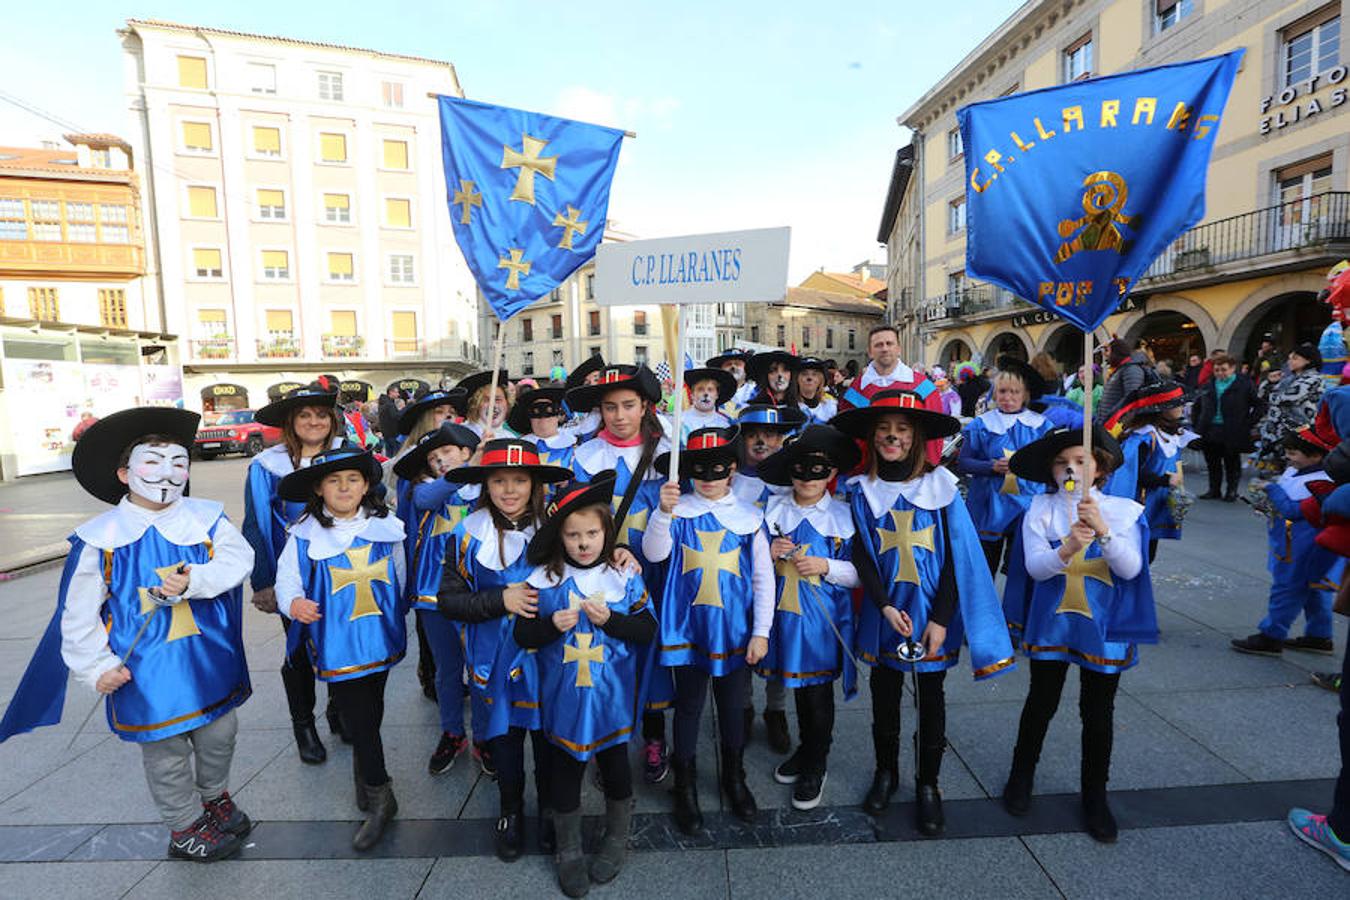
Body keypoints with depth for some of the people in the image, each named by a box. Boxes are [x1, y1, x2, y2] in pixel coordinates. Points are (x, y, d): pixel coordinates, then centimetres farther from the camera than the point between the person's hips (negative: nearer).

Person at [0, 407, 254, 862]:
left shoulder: (206, 518, -4)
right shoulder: (100, 538, -7)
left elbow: (238, 557, -17)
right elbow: (78, 614, -4)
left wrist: (194, 580, -32)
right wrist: (96, 667, -8)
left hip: (210, 660, 2)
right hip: (145, 670, -2)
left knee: (219, 735, 19)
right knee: (166, 755, 13)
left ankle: (214, 795, 47)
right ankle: (186, 827, 35)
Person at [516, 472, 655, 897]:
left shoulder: (625, 577, -8)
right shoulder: (542, 579, -8)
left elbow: (647, 630, -6)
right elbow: (522, 635, -5)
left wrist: (609, 619, -21)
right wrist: (553, 625, -24)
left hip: (612, 697, 0)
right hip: (563, 698, 0)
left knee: (615, 765, 17)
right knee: (565, 771, 15)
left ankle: (617, 839, 43)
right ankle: (569, 851, 38)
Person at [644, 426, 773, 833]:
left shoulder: (749, 516, -2)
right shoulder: (677, 509, -4)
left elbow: (764, 578, 2)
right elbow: (654, 554, -18)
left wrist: (761, 632, 0)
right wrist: (663, 511, -33)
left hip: (734, 629, 1)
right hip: (688, 626, -1)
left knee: (732, 706, 15)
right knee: (689, 706, 11)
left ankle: (734, 778, 40)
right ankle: (686, 787, 31)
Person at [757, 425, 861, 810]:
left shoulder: (844, 516, -6)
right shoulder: (774, 510, 1)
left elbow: (860, 573, -3)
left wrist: (827, 566, -19)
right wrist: (769, 553, -12)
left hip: (824, 617, -3)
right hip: (785, 613, 3)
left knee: (818, 691, 7)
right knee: (797, 685, 17)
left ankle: (814, 767, 28)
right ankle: (806, 749, 41)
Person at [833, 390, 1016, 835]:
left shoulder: (940, 486, -6)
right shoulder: (862, 491, -3)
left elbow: (956, 557, -7)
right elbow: (861, 556, -3)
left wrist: (940, 618, -13)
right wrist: (885, 606, -15)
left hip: (931, 612, -1)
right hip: (883, 612, 1)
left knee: (931, 697, 12)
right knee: (885, 694, 15)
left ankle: (928, 784, 31)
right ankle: (886, 772, 36)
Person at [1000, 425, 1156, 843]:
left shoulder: (1124, 511, -5)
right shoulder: (1041, 508, -8)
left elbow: (1131, 568, -15)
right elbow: (1035, 567, -15)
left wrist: (1103, 530, -31)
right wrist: (1067, 549, -35)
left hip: (1104, 628, 1)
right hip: (1051, 623, 0)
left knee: (1098, 713, 12)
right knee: (1041, 703, 13)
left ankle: (1094, 795, 32)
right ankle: (1022, 774, 35)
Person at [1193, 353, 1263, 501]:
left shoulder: (1245, 385, -2)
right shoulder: (1208, 386, 11)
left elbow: (1259, 406, -1)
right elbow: (1197, 406, 21)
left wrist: (1247, 425, -7)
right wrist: (1198, 425, 11)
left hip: (1232, 433, -4)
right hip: (1209, 432, 4)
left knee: (1232, 463, 6)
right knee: (1212, 463, 10)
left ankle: (1232, 490, 19)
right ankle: (1214, 489, 21)